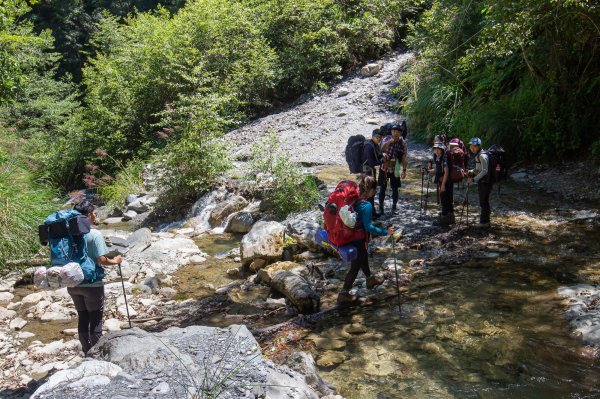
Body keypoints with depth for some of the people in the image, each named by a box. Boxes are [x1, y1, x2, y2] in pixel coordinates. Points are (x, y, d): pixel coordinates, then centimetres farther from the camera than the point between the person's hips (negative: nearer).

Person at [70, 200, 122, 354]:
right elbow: (101, 260, -21)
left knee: (82, 318, 18)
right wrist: (115, 261, -3)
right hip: (91, 284, -6)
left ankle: (87, 352, 30)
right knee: (96, 320, 9)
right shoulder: (95, 234, -16)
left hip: (73, 284, 6)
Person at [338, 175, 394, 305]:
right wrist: (385, 232, -21)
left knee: (363, 257, 29)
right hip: (358, 240, -8)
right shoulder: (366, 205, -27)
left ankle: (370, 278, 53)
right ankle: (344, 294, 16)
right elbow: (368, 227, -29)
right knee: (355, 266, 7)